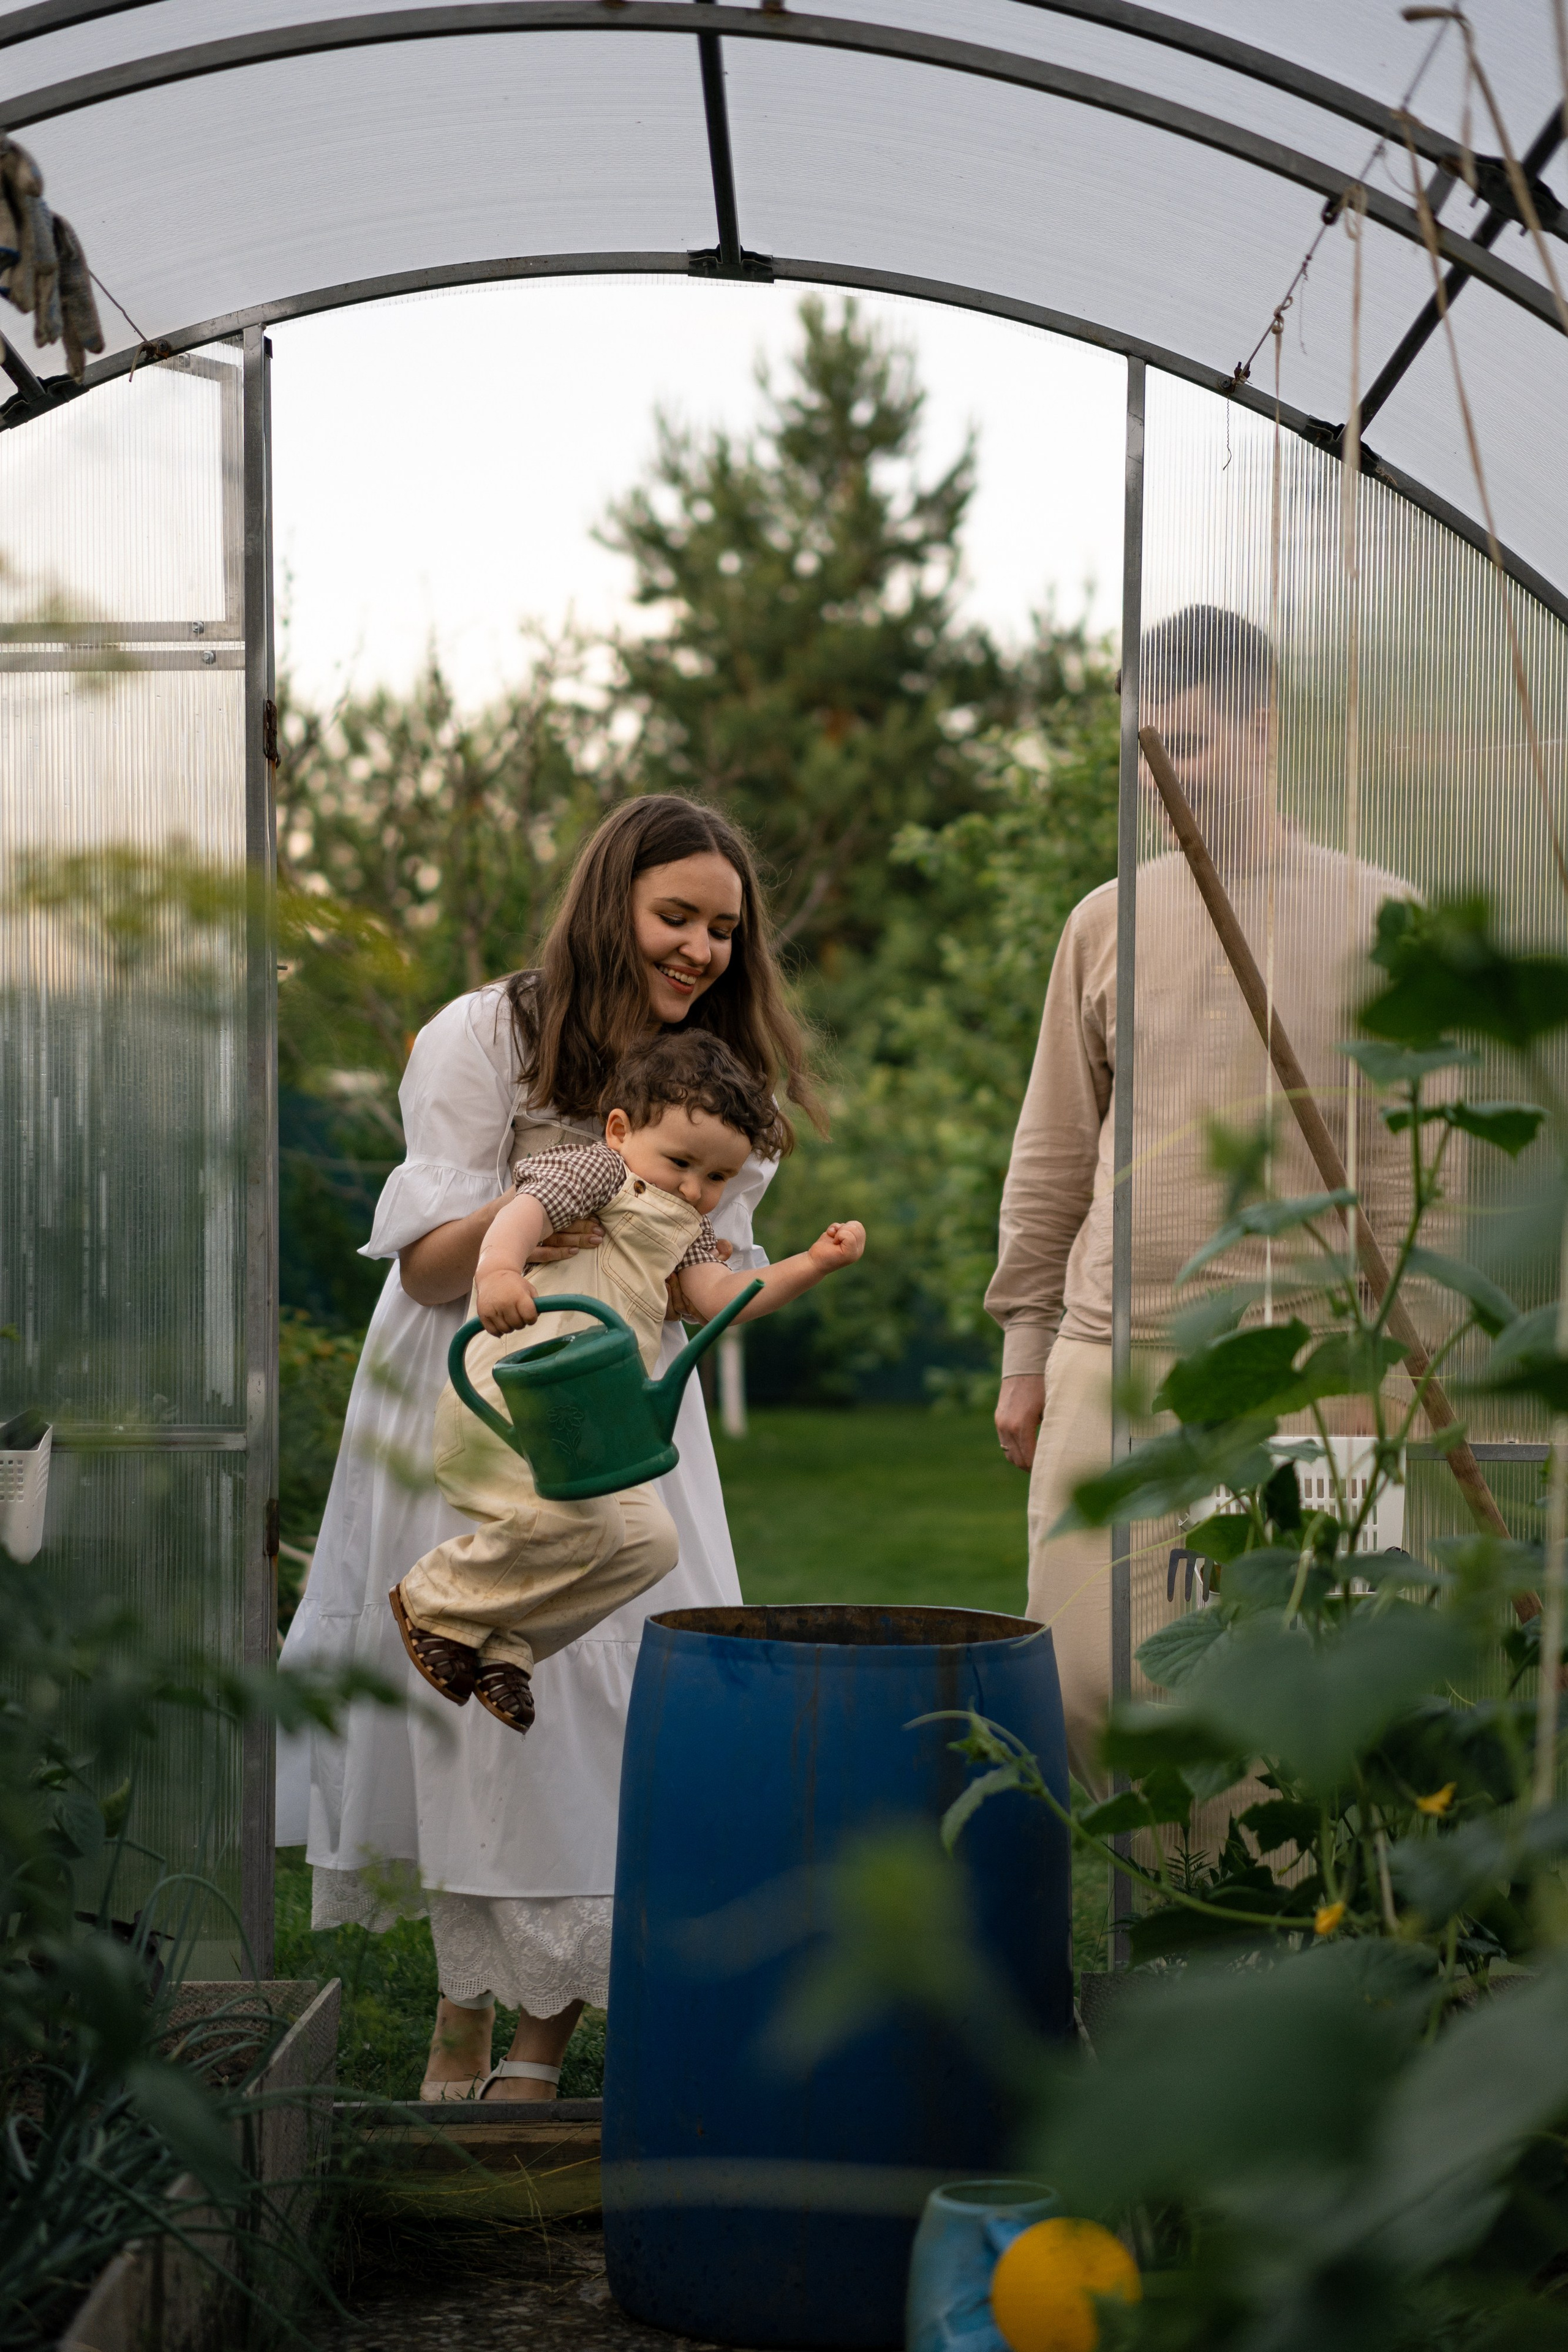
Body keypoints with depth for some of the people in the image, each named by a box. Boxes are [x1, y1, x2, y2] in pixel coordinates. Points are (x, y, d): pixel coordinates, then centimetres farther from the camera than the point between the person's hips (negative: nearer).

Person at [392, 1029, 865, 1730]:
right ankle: (436, 1601, -3)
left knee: (650, 1543, 0)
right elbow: (527, 1209, -17)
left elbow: (719, 1295, 8)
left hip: (587, 1422, 9)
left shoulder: (685, 1231, 24)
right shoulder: (599, 1169, 0)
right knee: (579, 1522, -25)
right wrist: (499, 1266, -40)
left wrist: (812, 1265, -4)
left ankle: (503, 1646, 7)